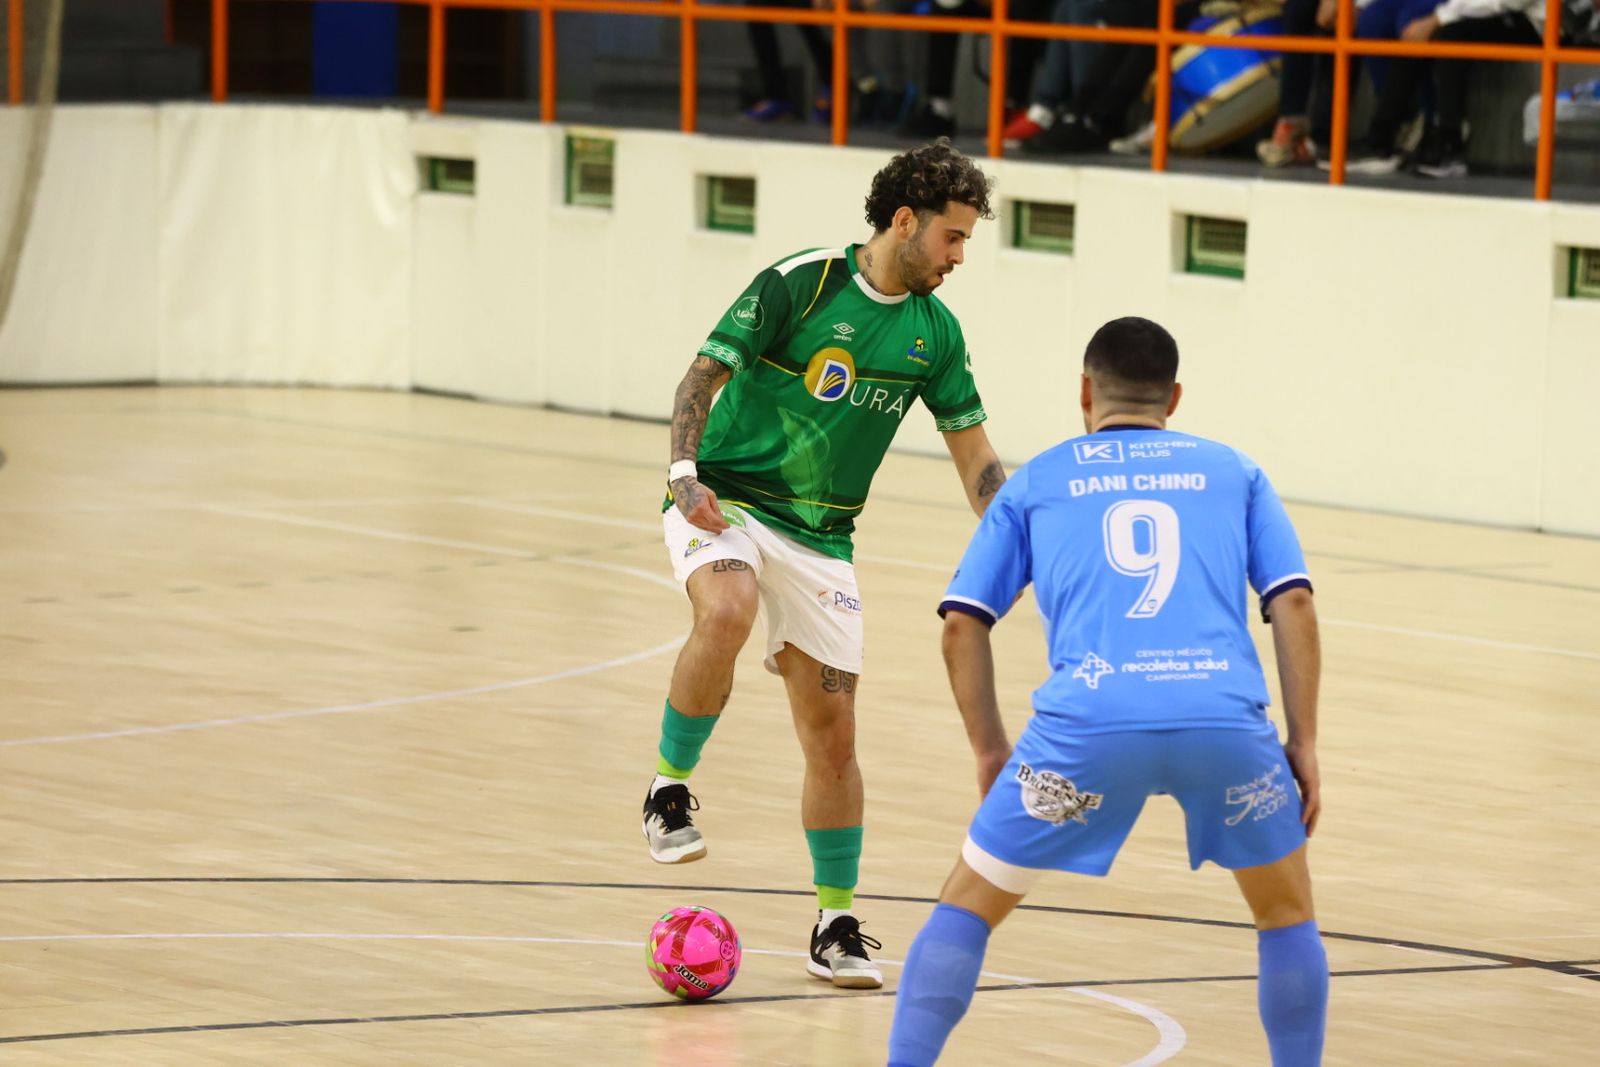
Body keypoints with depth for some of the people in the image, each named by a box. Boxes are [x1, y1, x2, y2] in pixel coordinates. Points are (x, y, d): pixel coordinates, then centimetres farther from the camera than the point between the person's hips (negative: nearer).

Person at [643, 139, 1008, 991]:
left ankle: (836, 924, 14)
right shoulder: (798, 284, -12)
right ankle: (670, 787, -19)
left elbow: (974, 457, 12)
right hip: (727, 500, -5)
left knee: (832, 733, 2)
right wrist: (685, 470, -24)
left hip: (821, 536, 5)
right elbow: (703, 377, -10)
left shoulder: (934, 331, 4)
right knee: (728, 611, -38)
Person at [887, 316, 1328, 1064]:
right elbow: (1294, 604, 14)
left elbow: (962, 624, 17)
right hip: (1224, 715, 1)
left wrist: (990, 751, 23)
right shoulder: (1231, 471, 25)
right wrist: (1304, 743, 15)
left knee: (969, 905, 17)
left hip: (1087, 721, 0)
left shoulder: (1036, 482, 24)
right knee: (1286, 909, 25)